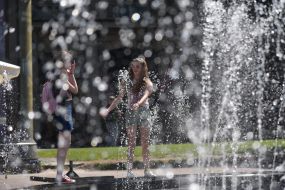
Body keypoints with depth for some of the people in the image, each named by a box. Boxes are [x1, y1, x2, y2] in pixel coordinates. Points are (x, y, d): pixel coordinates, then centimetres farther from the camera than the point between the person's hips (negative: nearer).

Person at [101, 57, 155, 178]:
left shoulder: (147, 82, 2)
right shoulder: (127, 82, 8)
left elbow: (146, 95, -16)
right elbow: (119, 97, 10)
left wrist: (138, 104, -36)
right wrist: (108, 110, 1)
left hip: (143, 111, -1)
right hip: (131, 113, 1)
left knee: (145, 143, 2)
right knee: (131, 143, -3)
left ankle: (147, 169, 6)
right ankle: (129, 170, -4)